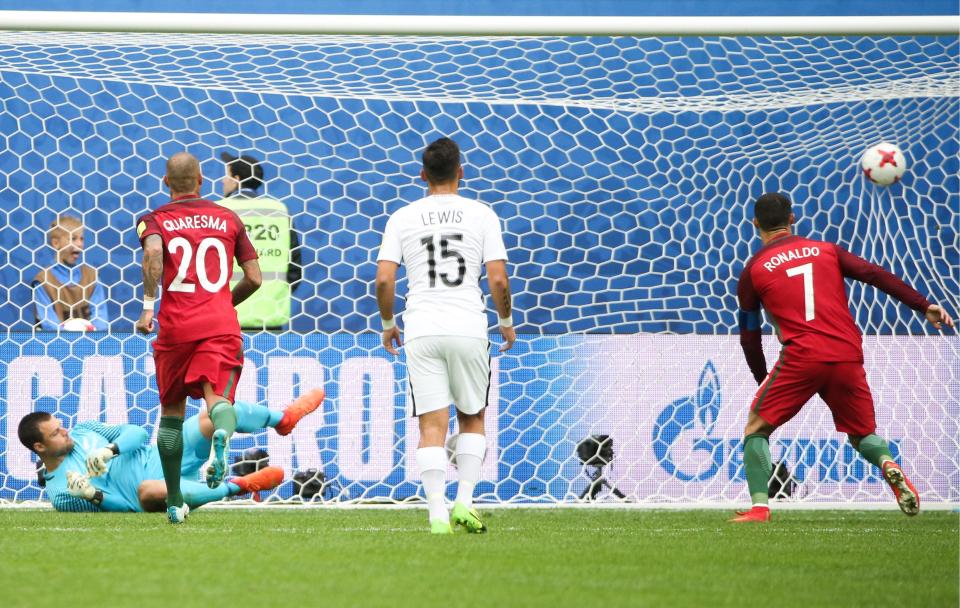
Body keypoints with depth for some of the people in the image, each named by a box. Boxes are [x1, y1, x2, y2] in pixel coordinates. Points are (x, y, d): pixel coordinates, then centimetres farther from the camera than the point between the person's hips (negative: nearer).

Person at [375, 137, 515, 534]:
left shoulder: (402, 218, 5)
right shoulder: (481, 214, 2)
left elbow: (383, 280, -2)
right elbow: (498, 279, -4)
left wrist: (387, 324, 14)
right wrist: (507, 321, 13)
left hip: (421, 332, 0)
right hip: (468, 327, 0)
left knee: (432, 424, 1)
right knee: (472, 418, 17)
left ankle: (437, 512, -10)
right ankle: (464, 501, 4)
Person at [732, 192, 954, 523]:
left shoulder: (753, 270, 9)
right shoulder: (826, 250, 15)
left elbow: (749, 337, 11)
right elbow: (876, 275, 6)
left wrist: (763, 380, 23)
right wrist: (924, 306, 4)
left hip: (801, 359, -3)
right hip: (848, 356, 3)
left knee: (756, 426, 11)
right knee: (863, 433, 19)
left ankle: (759, 506, -5)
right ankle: (888, 463, -15)